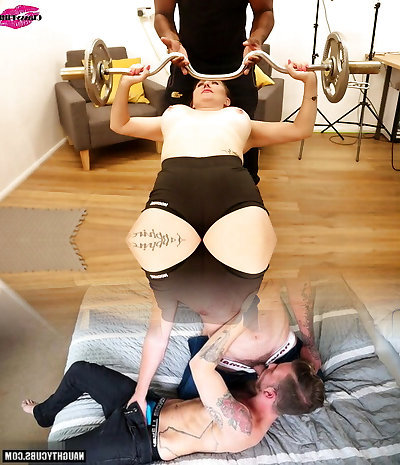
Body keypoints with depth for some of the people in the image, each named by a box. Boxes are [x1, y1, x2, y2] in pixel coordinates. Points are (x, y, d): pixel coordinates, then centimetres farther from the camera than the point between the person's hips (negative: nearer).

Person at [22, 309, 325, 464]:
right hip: (152, 405, 8)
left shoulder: (242, 425, -33)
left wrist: (244, 315, -40)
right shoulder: (257, 404, -7)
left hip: (139, 440, -8)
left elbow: (201, 366, -41)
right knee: (80, 370, 15)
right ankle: (44, 414, 44)